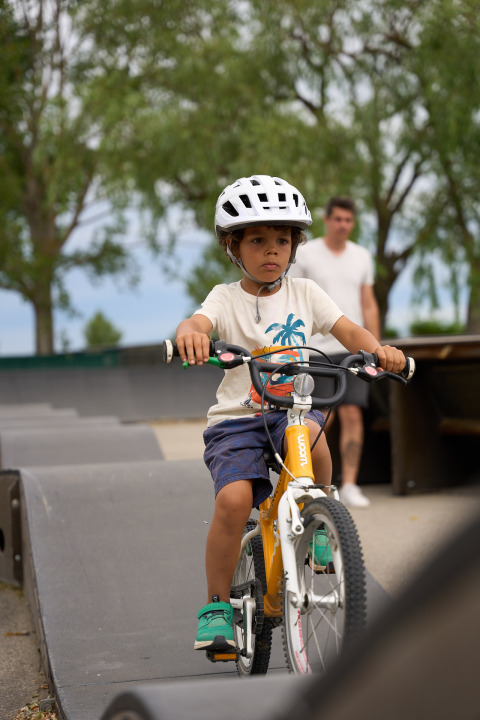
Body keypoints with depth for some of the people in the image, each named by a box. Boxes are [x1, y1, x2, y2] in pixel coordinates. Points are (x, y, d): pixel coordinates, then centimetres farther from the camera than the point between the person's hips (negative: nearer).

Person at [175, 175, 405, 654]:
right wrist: (188, 332, -46)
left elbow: (347, 330, -1)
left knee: (308, 433, -34)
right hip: (236, 419, -1)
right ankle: (216, 606, -5)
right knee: (234, 498, -23)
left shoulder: (304, 293, 8)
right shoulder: (227, 298, 0)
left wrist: (377, 349, -24)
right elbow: (200, 322, -21)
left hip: (291, 410, 2)